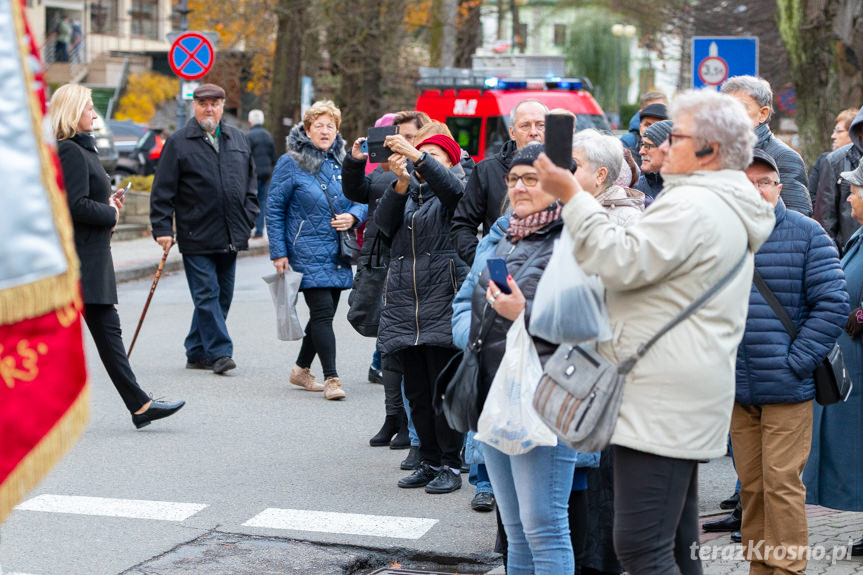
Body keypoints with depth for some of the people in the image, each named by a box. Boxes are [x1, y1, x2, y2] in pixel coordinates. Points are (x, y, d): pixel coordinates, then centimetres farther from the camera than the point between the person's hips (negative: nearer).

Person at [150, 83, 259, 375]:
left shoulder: (238, 139, 13)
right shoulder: (178, 142, -2)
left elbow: (251, 183, 20)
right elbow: (163, 190, -4)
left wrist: (248, 217, 8)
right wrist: (163, 228, -10)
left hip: (230, 237, 5)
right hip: (196, 237, -5)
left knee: (222, 296, 9)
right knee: (207, 294, -7)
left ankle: (197, 352, 19)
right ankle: (219, 352, -4)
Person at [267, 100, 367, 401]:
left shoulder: (343, 161, 9)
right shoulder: (291, 163, -4)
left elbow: (363, 200, 14)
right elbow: (274, 209, -3)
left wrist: (353, 216, -9)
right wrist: (278, 252, -8)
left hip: (338, 253, 6)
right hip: (307, 253, -5)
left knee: (324, 313, 11)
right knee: (322, 312, -12)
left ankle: (301, 369, 28)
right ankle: (331, 378, -9)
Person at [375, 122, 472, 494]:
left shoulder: (452, 192, 6)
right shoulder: (405, 192, 18)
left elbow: (450, 184, -19)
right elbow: (384, 223, -2)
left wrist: (416, 157, -34)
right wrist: (401, 182, -18)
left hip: (442, 301, -5)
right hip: (404, 303, 5)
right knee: (416, 392, 7)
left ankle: (450, 465, 2)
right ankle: (429, 462, 15)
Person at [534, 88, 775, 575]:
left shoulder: (692, 206, -15)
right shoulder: (728, 209, 21)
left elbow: (623, 263, -20)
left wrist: (571, 195, -15)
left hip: (662, 405, -12)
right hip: (685, 398, 12)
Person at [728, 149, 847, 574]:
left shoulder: (807, 235, -3)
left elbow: (833, 304, -6)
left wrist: (795, 361, -11)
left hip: (787, 388, -4)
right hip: (737, 388, 4)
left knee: (782, 483, -5)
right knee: (750, 484, 11)